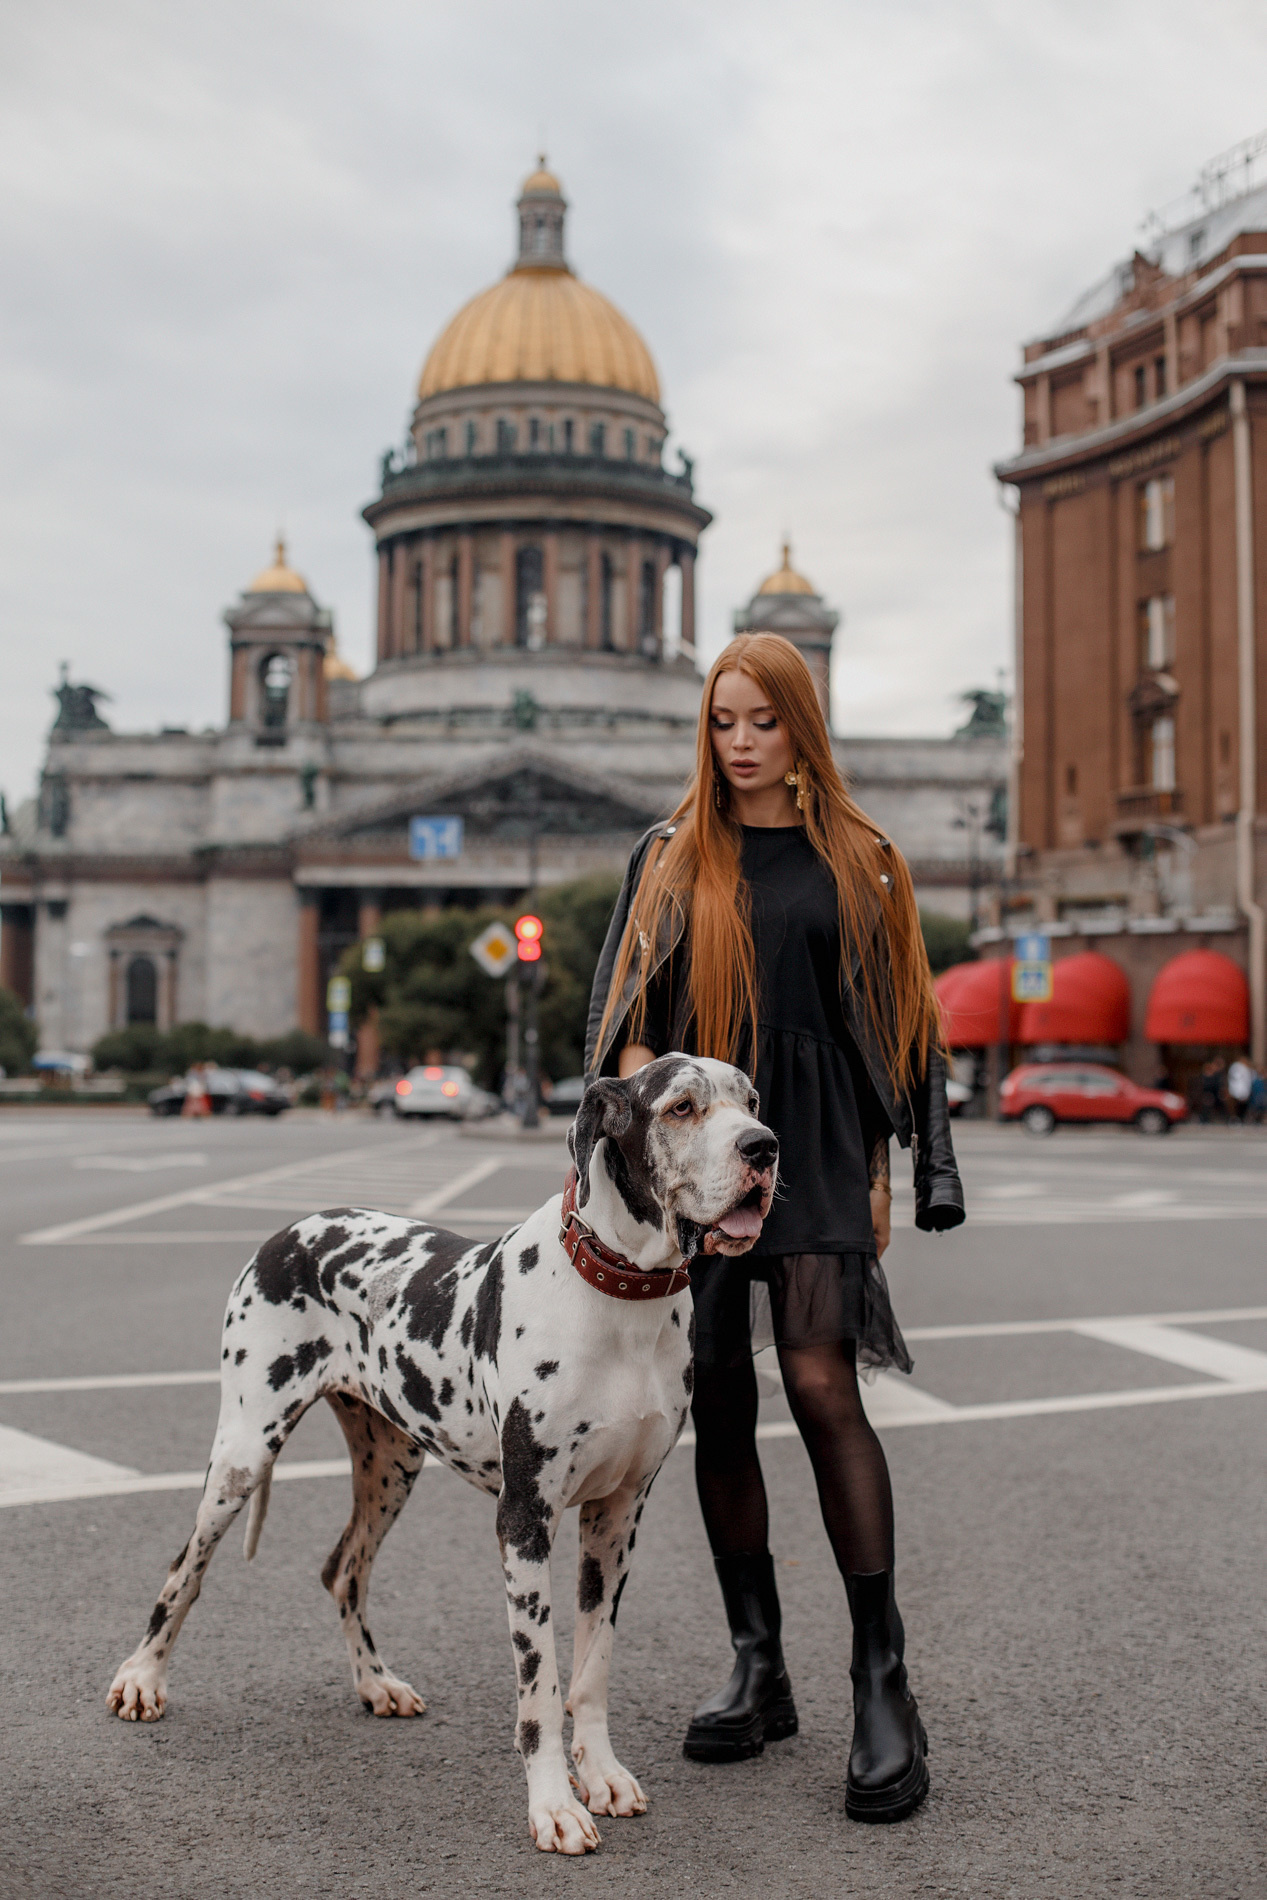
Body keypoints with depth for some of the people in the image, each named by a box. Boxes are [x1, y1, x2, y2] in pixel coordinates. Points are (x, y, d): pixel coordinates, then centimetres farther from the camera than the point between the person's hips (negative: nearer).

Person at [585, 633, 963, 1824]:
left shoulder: (857, 863, 9)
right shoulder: (671, 861, 11)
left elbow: (889, 1023, 10)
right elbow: (624, 1012, 5)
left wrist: (879, 1173, 3)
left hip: (814, 1149, -2)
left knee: (821, 1385, -16)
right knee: (719, 1409, 4)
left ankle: (883, 1682, -9)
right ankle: (758, 1669, 16)